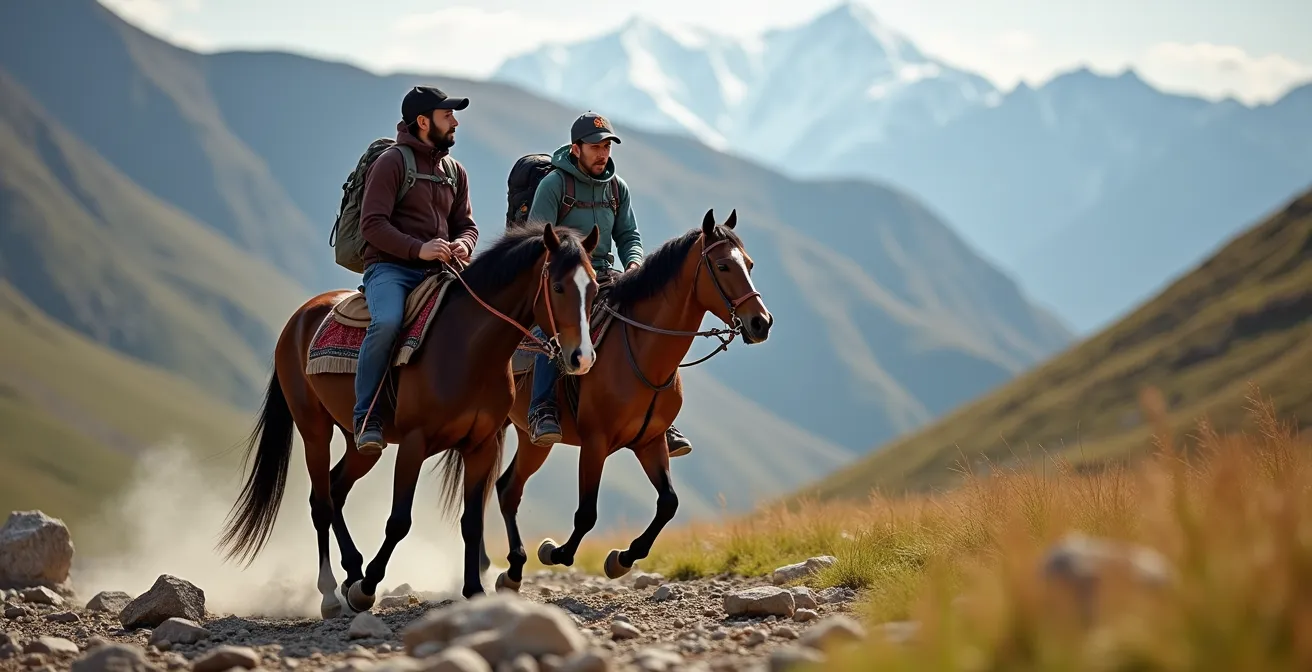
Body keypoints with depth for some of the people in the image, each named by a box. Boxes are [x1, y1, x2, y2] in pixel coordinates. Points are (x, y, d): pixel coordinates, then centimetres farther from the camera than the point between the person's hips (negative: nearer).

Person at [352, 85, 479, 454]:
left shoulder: (455, 171, 19)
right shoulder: (392, 162, -2)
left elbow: (466, 224, 20)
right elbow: (372, 224, -11)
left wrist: (463, 244, -5)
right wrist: (418, 249, -23)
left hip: (438, 271, 7)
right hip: (390, 267, -6)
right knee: (387, 322, -35)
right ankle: (367, 420, -25)